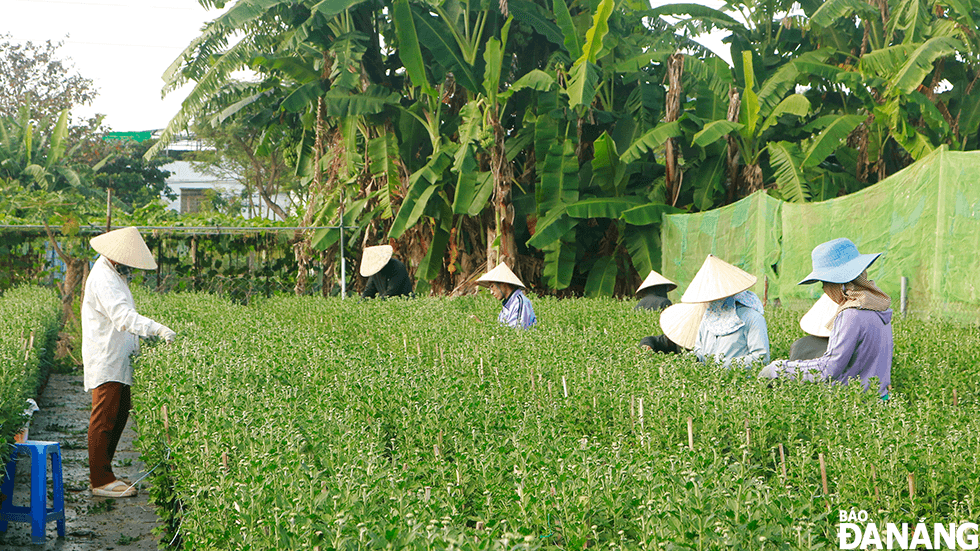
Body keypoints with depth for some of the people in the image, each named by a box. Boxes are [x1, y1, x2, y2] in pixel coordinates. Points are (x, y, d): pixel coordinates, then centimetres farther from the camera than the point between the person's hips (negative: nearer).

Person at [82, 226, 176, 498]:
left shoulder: (113, 275, 18)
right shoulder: (102, 279, -17)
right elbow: (123, 316, -29)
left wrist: (138, 343, 18)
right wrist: (158, 328, -38)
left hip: (118, 361, 11)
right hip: (105, 362, -11)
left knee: (120, 415, 13)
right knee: (104, 419, -6)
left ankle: (103, 475, 20)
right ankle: (100, 481, -1)